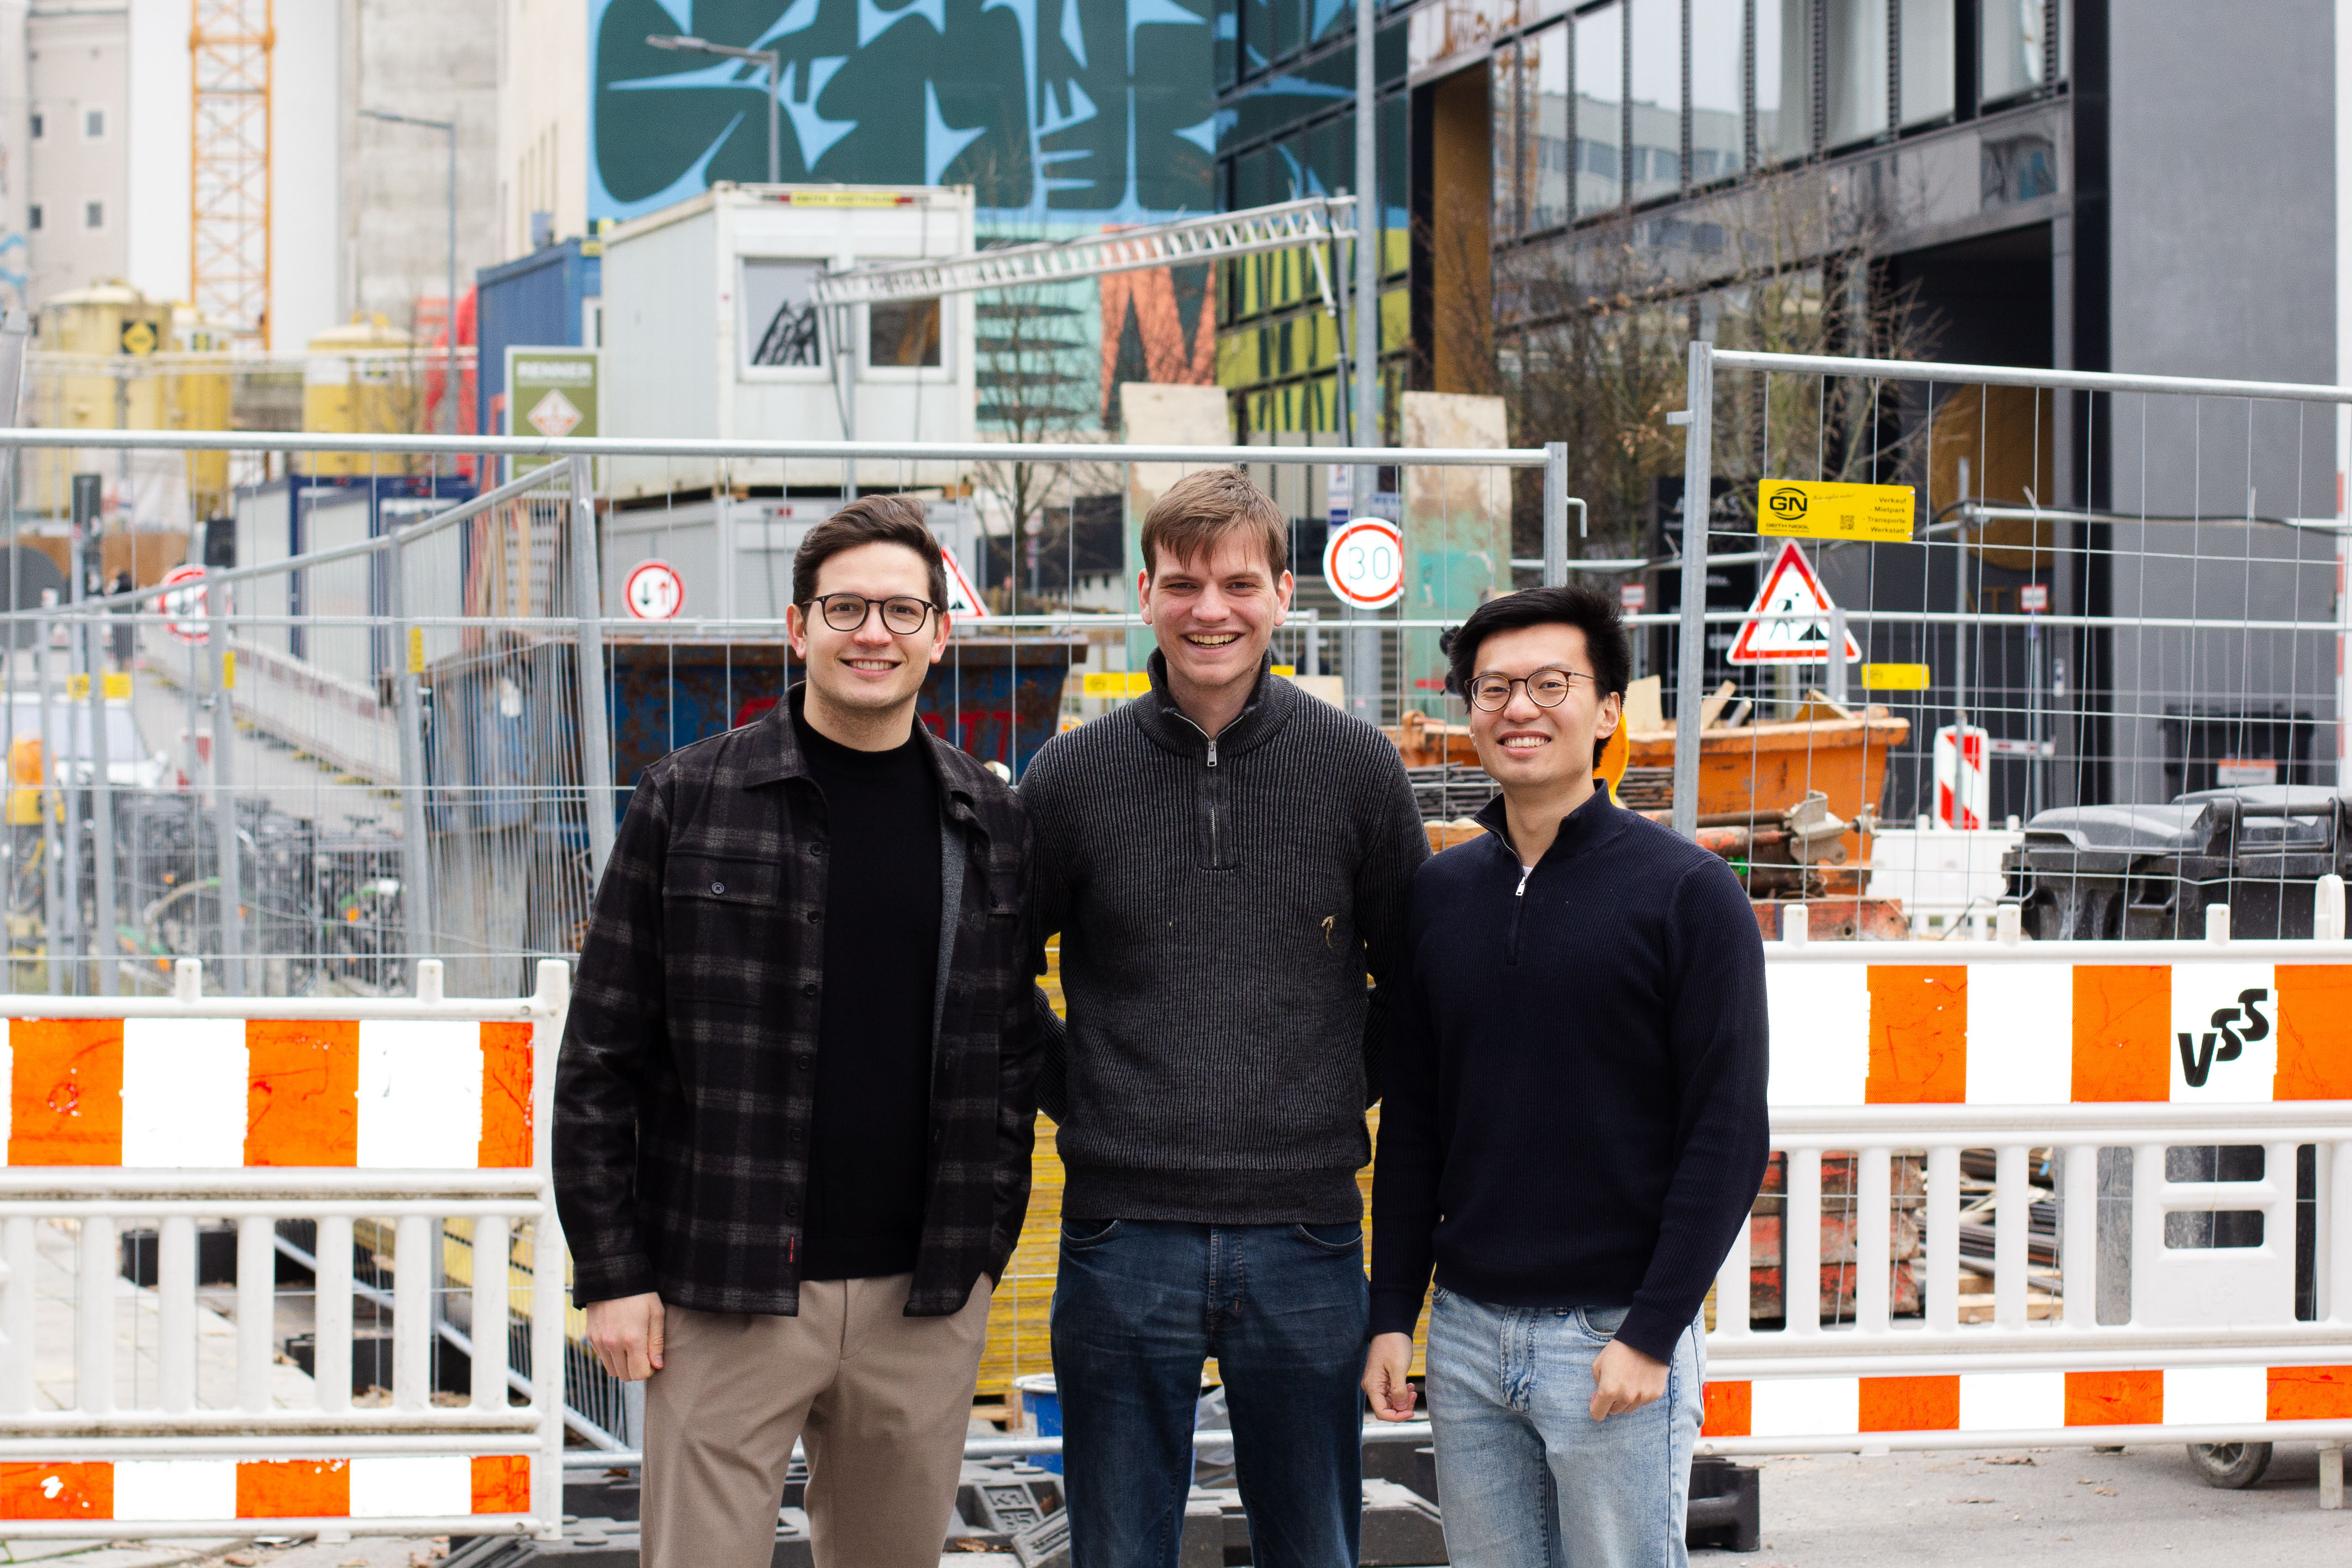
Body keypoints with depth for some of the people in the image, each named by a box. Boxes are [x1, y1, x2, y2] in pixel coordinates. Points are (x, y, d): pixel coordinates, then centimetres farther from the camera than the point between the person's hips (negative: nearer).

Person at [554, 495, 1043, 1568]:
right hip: (724, 1295, -3)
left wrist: (986, 1246, 8)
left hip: (924, 1303, 3)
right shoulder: (689, 801, -1)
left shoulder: (989, 824, 8)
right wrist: (610, 1270, -5)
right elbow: (602, 1055, -1)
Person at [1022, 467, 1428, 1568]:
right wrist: (1065, 1094, 4)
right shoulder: (1074, 774, 1)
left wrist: (1348, 1090, 5)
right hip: (1122, 1241, 0)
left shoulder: (1356, 766, 2)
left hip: (1304, 1239, 0)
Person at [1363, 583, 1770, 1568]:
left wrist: (1651, 1333, -13)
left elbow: (1727, 1136, -8)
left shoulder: (1687, 893, -5)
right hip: (1466, 1331, 5)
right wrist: (1392, 1315, 7)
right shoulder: (1441, 894, 10)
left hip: (1616, 1341, -4)